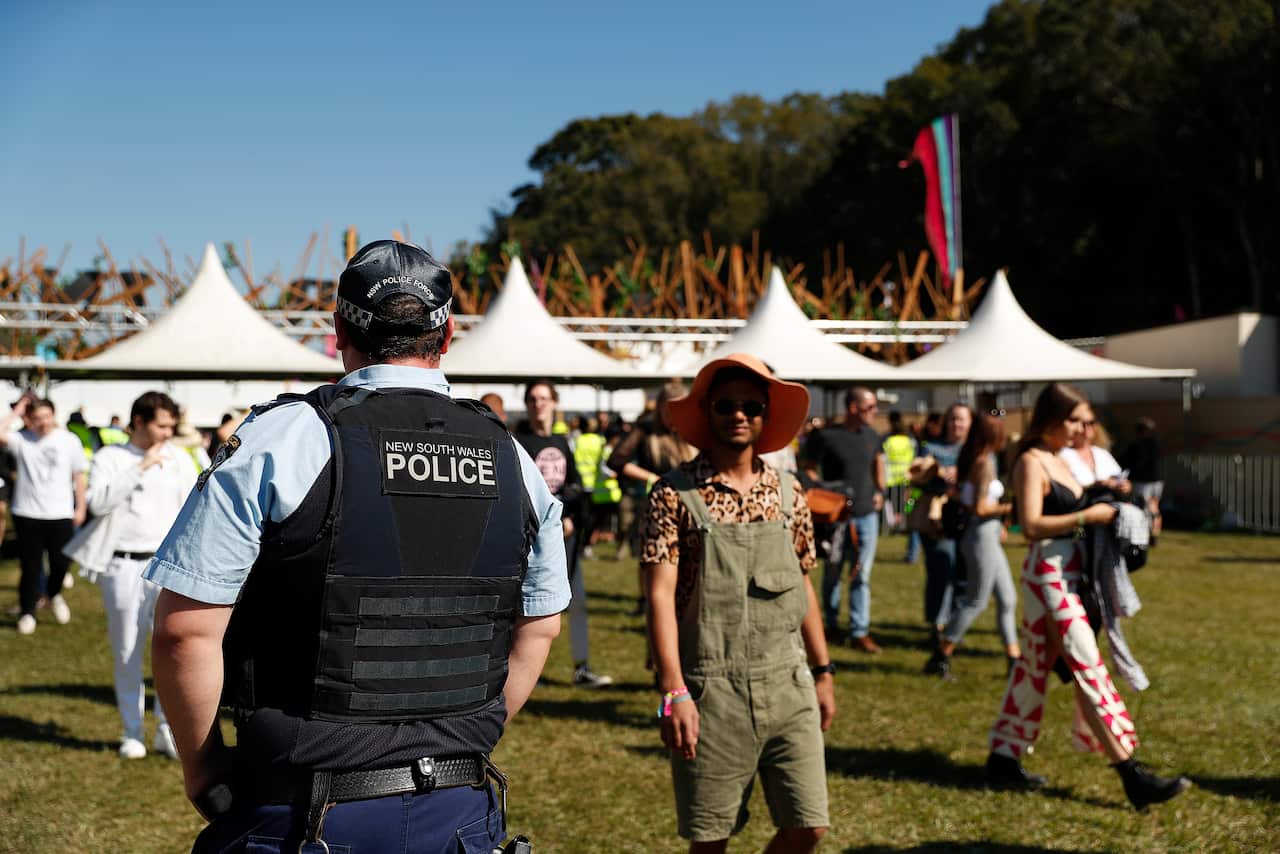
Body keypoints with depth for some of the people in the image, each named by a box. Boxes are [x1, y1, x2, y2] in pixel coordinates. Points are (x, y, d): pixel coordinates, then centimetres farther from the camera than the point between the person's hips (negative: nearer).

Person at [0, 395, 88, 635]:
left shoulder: (69, 441, 2)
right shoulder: (21, 440, 0)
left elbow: (79, 476, 7)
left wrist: (81, 508, 5)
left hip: (61, 514, 0)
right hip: (27, 514, 0)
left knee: (61, 562, 3)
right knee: (30, 566, 4)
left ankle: (54, 594, 33)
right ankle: (27, 611, 17)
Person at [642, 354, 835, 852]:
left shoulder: (787, 493, 9)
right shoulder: (675, 494, -5)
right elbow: (660, 595, -10)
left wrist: (823, 672, 15)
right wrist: (673, 692, -17)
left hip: (788, 685, 4)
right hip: (711, 692, -4)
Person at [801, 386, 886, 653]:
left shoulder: (872, 436, 8)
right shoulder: (825, 436, -9)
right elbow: (809, 470, -5)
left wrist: (880, 491, 14)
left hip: (867, 514, 4)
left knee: (862, 575, 1)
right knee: (832, 573, 10)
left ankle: (859, 633, 4)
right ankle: (830, 624, 27)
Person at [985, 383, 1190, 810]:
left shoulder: (1060, 460, 17)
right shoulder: (1031, 462, -11)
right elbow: (1032, 525, -20)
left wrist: (1098, 497, 4)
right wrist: (1087, 516, -20)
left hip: (1070, 573, 10)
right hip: (1048, 574, -10)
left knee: (1034, 668, 13)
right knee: (1088, 669, -11)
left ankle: (1003, 759, 21)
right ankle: (1131, 775, -13)